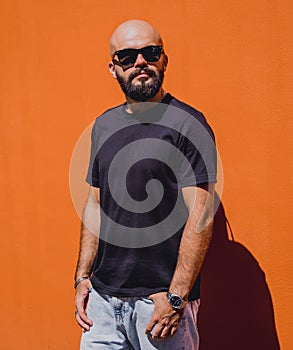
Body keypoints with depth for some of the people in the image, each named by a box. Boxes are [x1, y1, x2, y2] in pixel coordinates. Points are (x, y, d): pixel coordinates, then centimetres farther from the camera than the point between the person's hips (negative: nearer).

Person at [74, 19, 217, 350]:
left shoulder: (187, 122, -9)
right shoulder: (103, 125, 9)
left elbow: (201, 215, -14)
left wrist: (176, 297, -17)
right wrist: (83, 277, 10)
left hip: (161, 299, -5)